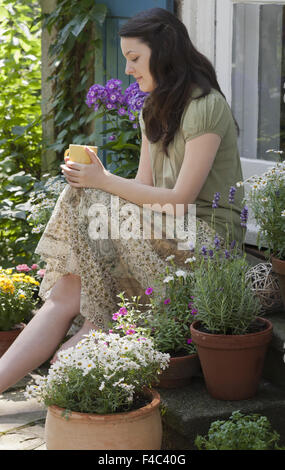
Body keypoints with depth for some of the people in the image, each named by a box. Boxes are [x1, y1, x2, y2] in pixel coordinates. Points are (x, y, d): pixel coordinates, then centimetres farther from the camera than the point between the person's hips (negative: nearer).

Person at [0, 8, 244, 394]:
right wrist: (90, 178, -6)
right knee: (67, 289, -17)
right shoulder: (154, 109, 16)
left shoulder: (205, 107, -12)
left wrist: (104, 180, -14)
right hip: (164, 227, 7)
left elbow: (181, 199, -17)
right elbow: (144, 187, 11)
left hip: (205, 234, -7)